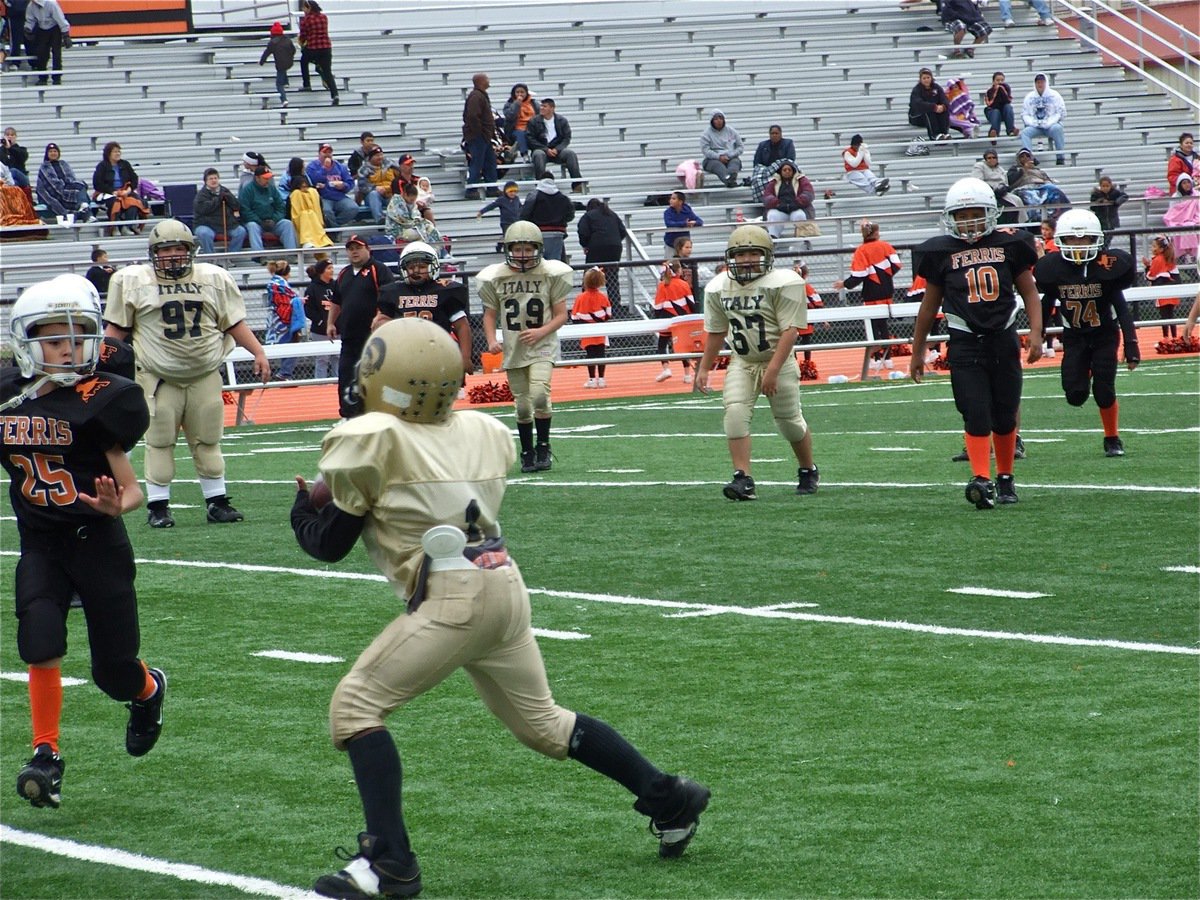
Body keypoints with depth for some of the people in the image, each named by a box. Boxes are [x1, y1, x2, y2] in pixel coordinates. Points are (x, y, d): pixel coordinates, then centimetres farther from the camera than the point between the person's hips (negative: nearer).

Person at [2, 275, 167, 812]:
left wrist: (115, 505, -31)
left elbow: (131, 490, -11)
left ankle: (149, 690, 40)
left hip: (97, 542, -2)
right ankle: (46, 753, -6)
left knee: (113, 673, 4)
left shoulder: (99, 402, -13)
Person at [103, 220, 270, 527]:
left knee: (208, 441, 6)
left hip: (205, 376, 2)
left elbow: (235, 323, 10)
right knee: (159, 442, -1)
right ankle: (158, 506, 5)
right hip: (159, 379, -2)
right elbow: (117, 329, 3)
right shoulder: (132, 281, -1)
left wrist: (258, 353, 4)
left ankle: (217, 502, 13)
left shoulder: (214, 279, 6)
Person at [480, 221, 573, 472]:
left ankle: (543, 447, -5)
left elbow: (561, 315, 0)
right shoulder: (496, 278, 1)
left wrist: (541, 331, -17)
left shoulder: (551, 275, -3)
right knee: (522, 405, 6)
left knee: (539, 395, -21)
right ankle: (527, 452, 22)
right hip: (513, 349, 2)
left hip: (542, 348, -2)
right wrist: (491, 341, -8)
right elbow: (490, 314, 10)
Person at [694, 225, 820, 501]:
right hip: (742, 363, 3)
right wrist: (704, 369, 14)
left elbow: (790, 330, -19)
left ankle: (809, 472, 32)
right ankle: (743, 479, -20)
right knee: (735, 411, -18)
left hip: (778, 361, -3)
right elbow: (715, 332, 14)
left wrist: (773, 370, -25)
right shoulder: (718, 289, 0)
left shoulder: (782, 283, -16)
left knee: (790, 420, 5)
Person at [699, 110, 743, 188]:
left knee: (735, 161, -32)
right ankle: (728, 180, -71)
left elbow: (739, 147, 12)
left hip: (731, 159, 2)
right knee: (718, 164, -36)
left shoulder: (731, 131, 13)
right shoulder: (707, 133, 6)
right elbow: (705, 150, -6)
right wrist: (719, 157, -21)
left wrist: (729, 155, -7)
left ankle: (731, 175, -69)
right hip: (713, 160, -2)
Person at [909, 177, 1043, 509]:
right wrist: (917, 353, 14)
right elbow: (930, 305, 11)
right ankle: (981, 480, -23)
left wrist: (1036, 335, -3)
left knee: (1005, 416, 9)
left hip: (1003, 341, 2)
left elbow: (1029, 292, 10)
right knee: (976, 415, -13)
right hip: (965, 343, -2)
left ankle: (1005, 479, 22)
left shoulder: (1009, 245, 4)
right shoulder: (942, 252, 2)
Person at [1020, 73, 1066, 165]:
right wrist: (1033, 123, -11)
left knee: (1057, 128, -35)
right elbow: (1024, 114, 10)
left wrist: (1048, 123, -14)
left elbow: (1060, 113, 1)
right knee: (1025, 132, -27)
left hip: (1051, 125, -3)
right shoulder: (1029, 97, 12)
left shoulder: (1054, 95, 4)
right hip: (1035, 127, 3)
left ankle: (1060, 159, -33)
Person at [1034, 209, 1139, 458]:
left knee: (1104, 391, -8)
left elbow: (1122, 309, -12)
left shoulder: (1107, 267, -17)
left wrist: (1131, 345, -15)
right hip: (1074, 337, 2)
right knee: (1075, 395, -9)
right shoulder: (1054, 269, -12)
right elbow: (1045, 307, 4)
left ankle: (1113, 439, 15)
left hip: (1104, 336, -2)